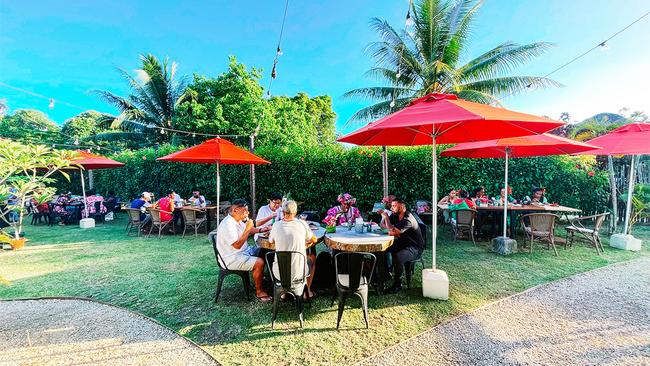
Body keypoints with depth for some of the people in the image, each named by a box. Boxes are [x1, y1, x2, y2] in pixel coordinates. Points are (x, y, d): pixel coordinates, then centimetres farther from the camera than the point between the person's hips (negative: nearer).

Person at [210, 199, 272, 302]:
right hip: (231, 259, -10)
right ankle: (259, 292, -3)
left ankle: (261, 278, 27)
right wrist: (247, 229, -28)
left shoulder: (237, 220, 4)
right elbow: (237, 245, -30)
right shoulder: (228, 224, -26)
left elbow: (249, 230, 17)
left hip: (242, 251, 10)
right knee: (259, 262, -22)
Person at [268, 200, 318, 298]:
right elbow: (314, 240, 5)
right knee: (312, 257, 29)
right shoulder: (302, 224, -11)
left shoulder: (276, 225, -9)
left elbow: (271, 240, 12)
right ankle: (308, 290, 36)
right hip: (299, 272, -1)